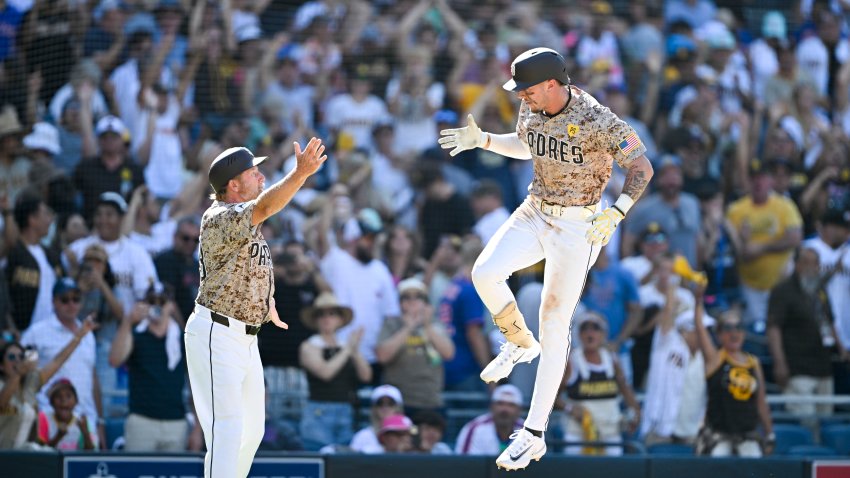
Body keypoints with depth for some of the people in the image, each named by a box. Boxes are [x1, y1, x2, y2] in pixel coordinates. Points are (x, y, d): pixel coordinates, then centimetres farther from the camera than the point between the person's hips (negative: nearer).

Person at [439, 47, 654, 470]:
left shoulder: (597, 121, -23)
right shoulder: (531, 108, -2)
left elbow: (641, 167, -19)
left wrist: (616, 214, -33)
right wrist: (482, 140, 4)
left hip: (578, 226, -6)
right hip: (534, 213, 6)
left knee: (554, 328, -4)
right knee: (484, 273, -19)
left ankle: (534, 435, 3)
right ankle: (520, 343, 12)